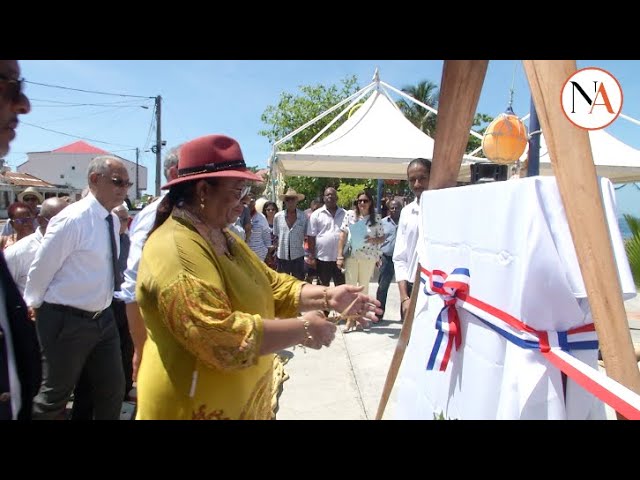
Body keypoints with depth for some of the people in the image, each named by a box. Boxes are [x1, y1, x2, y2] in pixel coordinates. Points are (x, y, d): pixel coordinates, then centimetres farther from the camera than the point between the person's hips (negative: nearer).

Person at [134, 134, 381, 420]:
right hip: (197, 407, -9)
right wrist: (302, 329, -25)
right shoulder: (175, 251, -25)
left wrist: (327, 297, -7)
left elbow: (272, 285, 7)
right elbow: (218, 336, -33)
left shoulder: (222, 237, 8)